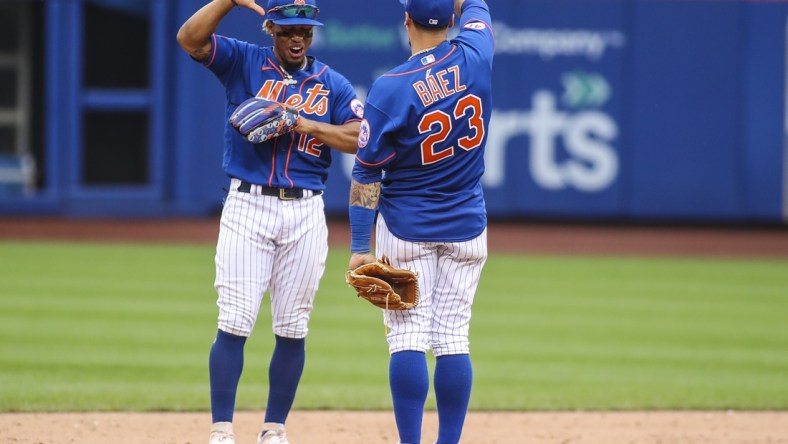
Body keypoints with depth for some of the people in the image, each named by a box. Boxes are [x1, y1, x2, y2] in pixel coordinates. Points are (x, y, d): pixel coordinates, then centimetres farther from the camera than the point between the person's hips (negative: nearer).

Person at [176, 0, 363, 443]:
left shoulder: (332, 84, 9)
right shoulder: (244, 63, 5)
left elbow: (362, 138, -4)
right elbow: (189, 38, -10)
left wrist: (304, 124, -13)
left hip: (305, 214, 2)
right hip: (247, 207, -2)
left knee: (292, 330, 4)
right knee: (234, 325, -7)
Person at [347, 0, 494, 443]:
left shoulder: (391, 88, -14)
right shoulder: (475, 58, -6)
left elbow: (367, 173, -11)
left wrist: (360, 246, -8)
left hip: (406, 228, -3)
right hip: (467, 230, 3)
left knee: (408, 337, 0)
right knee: (453, 338, 5)